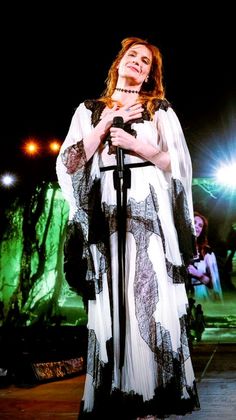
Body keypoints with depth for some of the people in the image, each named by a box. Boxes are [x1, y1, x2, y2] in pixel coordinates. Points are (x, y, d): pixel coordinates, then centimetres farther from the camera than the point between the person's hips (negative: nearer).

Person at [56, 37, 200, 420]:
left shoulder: (160, 110, 17)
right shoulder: (90, 110, 19)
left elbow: (179, 163, 8)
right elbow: (70, 162, 7)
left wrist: (135, 144, -5)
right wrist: (107, 123, -1)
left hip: (149, 208, 0)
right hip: (105, 209, 1)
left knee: (152, 295, -7)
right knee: (110, 299, -3)